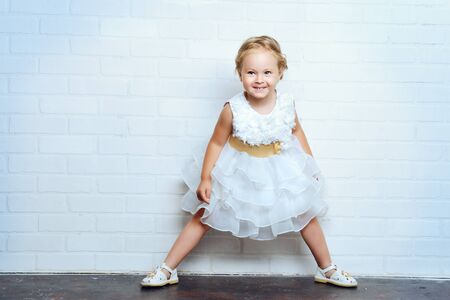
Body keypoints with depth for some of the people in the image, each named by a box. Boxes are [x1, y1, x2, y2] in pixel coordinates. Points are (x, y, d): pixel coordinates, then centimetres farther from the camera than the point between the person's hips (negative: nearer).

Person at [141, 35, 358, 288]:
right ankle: (167, 270, 14)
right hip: (238, 172, -2)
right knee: (203, 216, 2)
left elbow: (297, 132, 2)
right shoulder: (233, 109, -27)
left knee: (306, 216, 12)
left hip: (281, 170, 3)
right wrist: (205, 178, -12)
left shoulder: (287, 104, -18)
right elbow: (216, 143, -13)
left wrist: (311, 164, 9)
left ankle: (327, 270, 34)